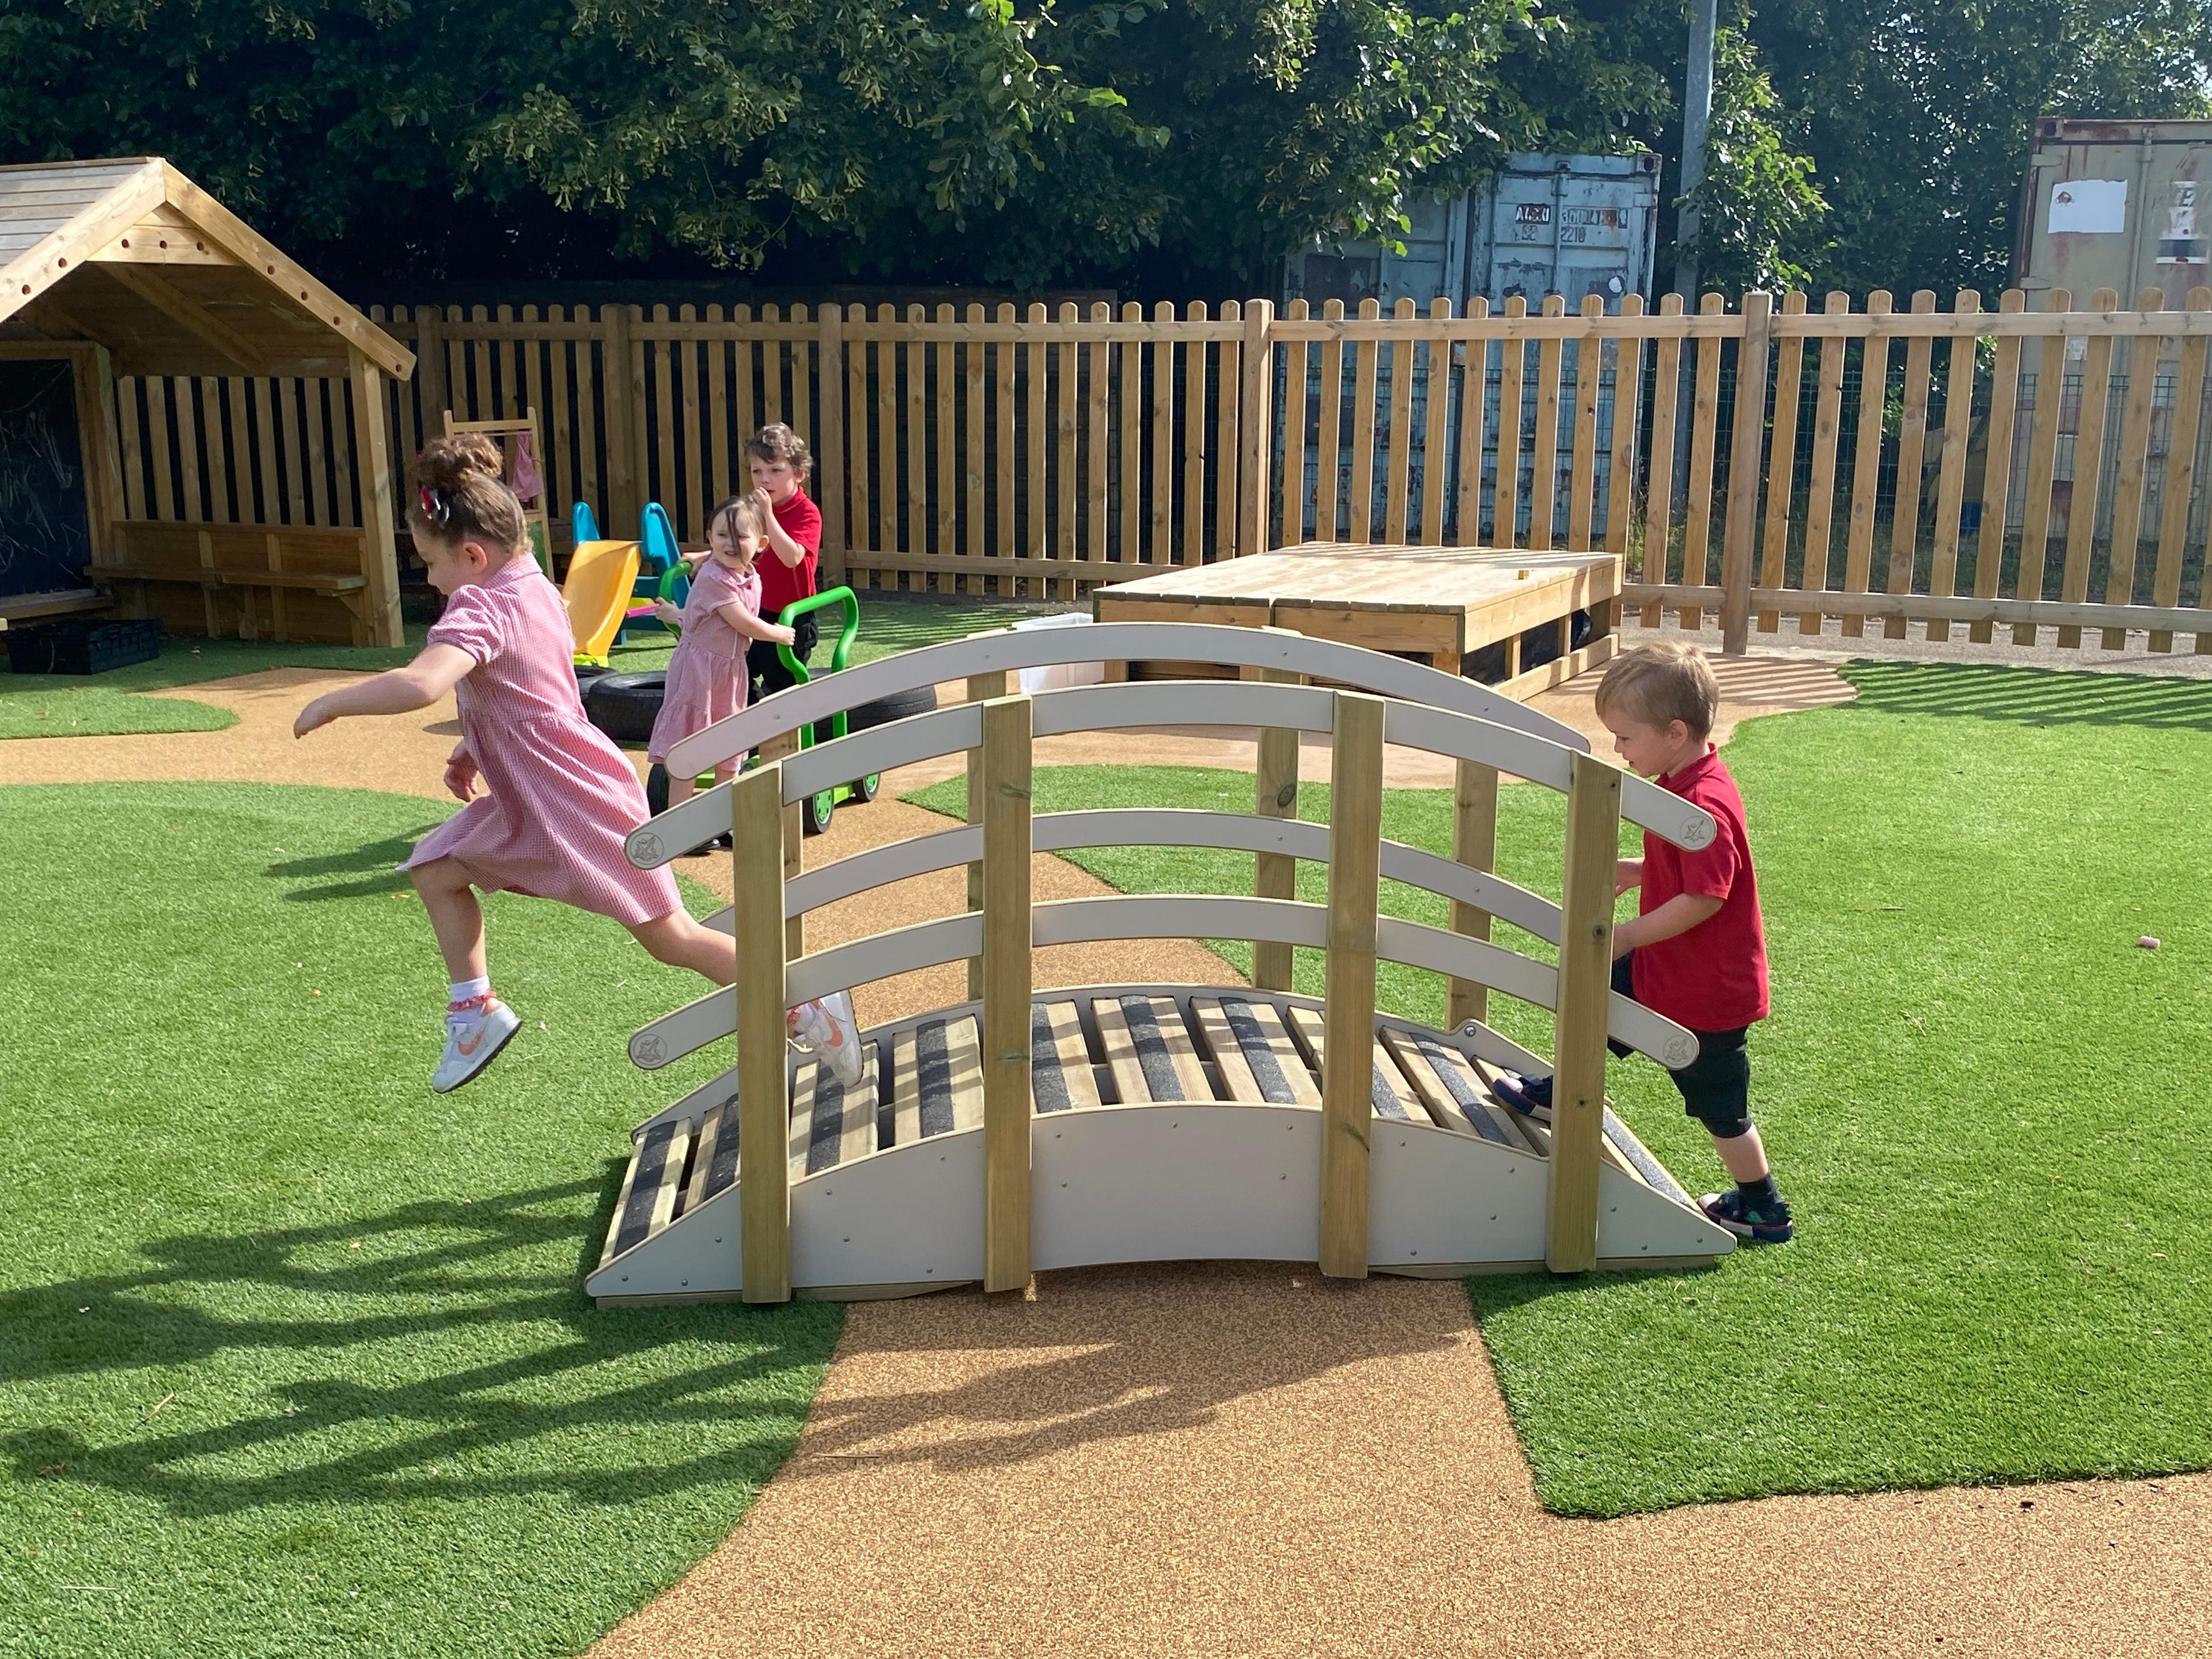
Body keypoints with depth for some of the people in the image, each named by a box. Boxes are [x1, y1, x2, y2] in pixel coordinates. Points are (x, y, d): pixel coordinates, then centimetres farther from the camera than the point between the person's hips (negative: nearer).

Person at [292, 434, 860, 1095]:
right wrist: (473, 748, 17)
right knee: (435, 868, 12)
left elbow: (420, 685, -41)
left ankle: (806, 1007, 7)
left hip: (582, 804, -10)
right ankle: (475, 1011, 21)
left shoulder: (479, 608, -23)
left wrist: (330, 703, -26)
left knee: (671, 939, -2)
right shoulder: (535, 588, 5)